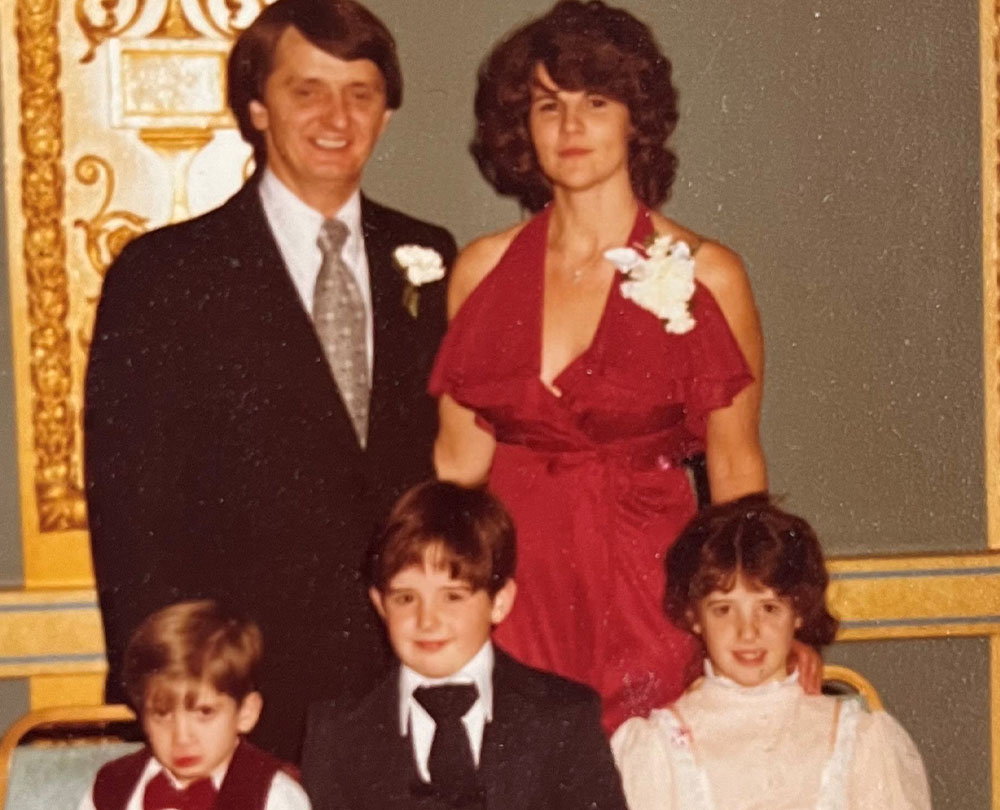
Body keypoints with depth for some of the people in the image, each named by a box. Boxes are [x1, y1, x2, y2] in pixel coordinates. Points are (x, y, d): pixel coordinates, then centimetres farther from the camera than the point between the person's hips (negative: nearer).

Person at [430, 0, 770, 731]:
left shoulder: (705, 275, -2)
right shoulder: (482, 270, 5)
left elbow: (736, 470, 1)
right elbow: (459, 457, 9)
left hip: (646, 589, -2)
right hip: (511, 590, 2)